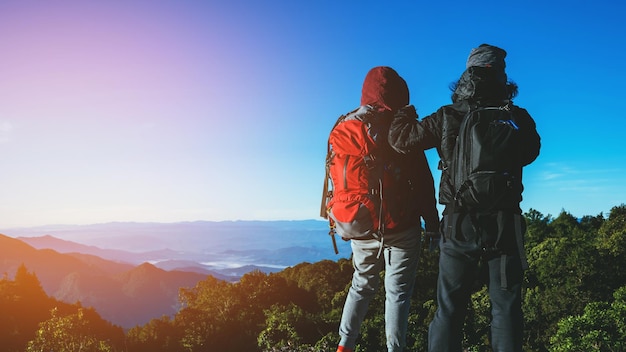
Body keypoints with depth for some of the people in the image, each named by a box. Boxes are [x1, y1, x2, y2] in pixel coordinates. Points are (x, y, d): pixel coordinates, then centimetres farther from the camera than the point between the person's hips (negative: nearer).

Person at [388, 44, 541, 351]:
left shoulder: (447, 118, -7)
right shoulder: (517, 119, -4)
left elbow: (400, 139, 2)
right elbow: (529, 152, 15)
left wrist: (406, 114, 22)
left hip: (459, 225, 0)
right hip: (505, 224, 1)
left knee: (449, 308, 10)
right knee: (505, 308, 11)